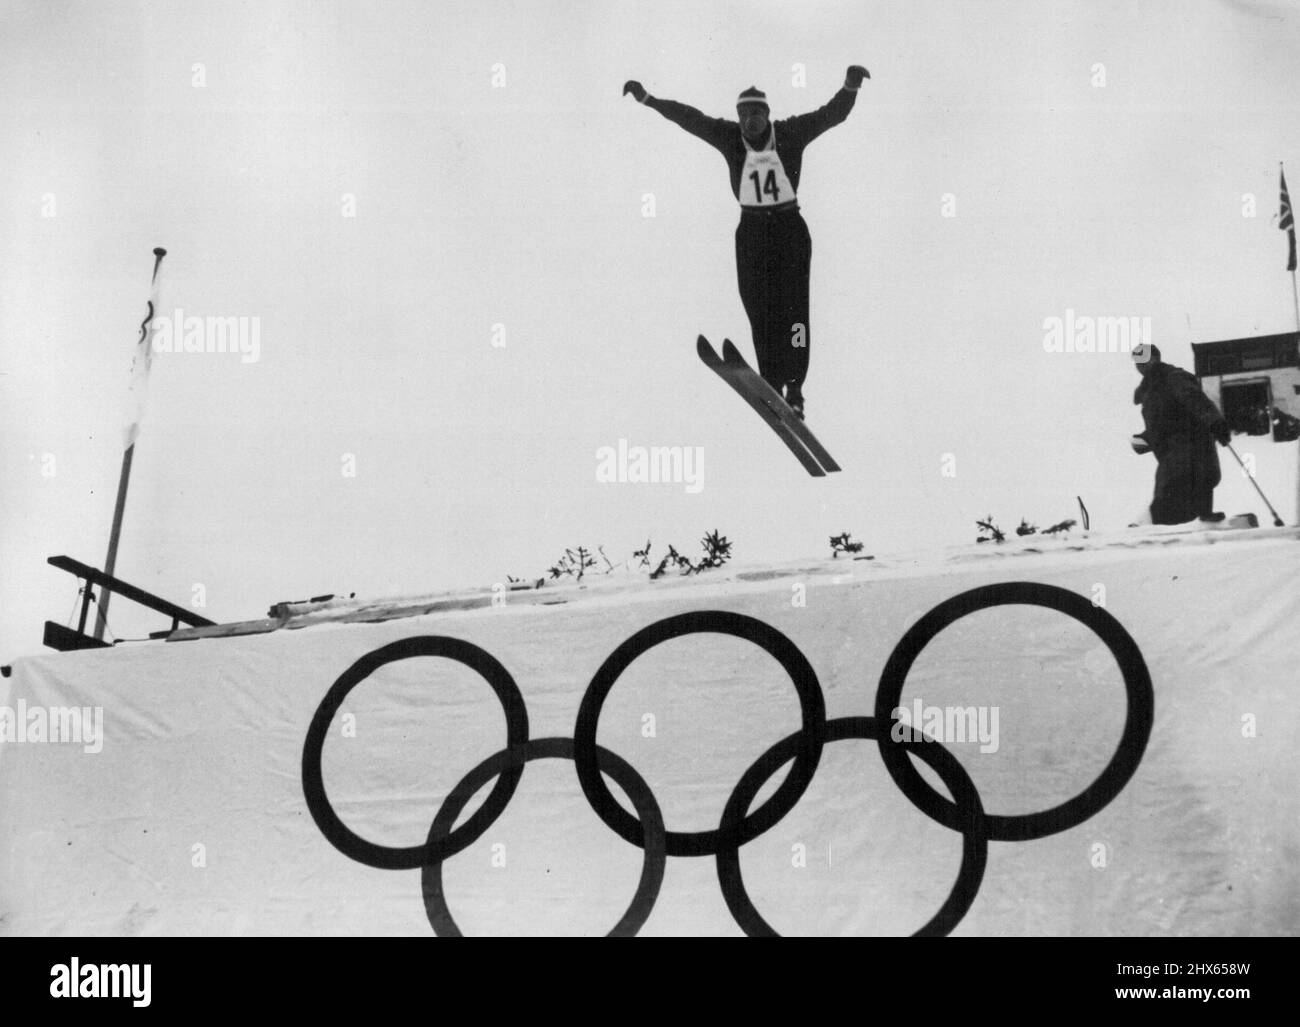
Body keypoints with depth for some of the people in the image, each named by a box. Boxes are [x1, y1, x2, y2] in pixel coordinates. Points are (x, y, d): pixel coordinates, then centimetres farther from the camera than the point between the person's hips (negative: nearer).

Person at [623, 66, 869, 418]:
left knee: (793, 308, -7)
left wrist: (850, 87, -33)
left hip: (790, 229, -2)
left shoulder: (791, 133, -6)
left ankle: (794, 388, -2)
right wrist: (648, 100, -12)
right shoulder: (730, 137, -2)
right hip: (751, 231, 2)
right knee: (759, 312, 0)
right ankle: (771, 386, 8)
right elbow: (690, 118, -6)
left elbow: (831, 114, -14)